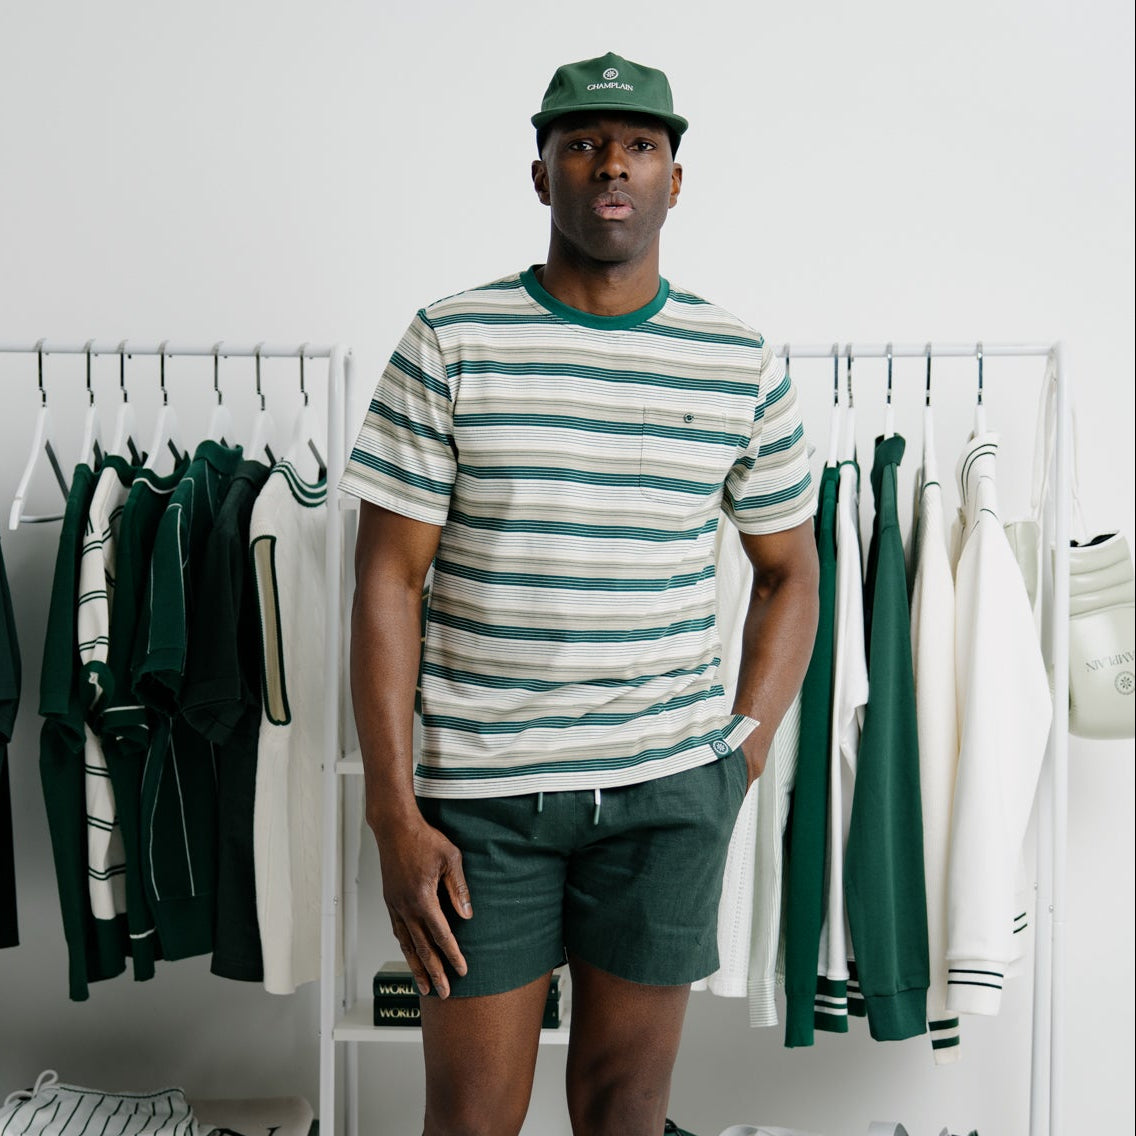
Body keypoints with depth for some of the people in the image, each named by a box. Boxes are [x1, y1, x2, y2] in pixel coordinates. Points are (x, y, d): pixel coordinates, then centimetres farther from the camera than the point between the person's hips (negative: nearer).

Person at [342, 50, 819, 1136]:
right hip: (479, 786, -1)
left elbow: (789, 570, 12)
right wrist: (394, 813, -8)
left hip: (669, 786, 2)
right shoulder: (451, 343, -3)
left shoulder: (742, 364, 2)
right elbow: (389, 578, -5)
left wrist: (742, 757, 2)